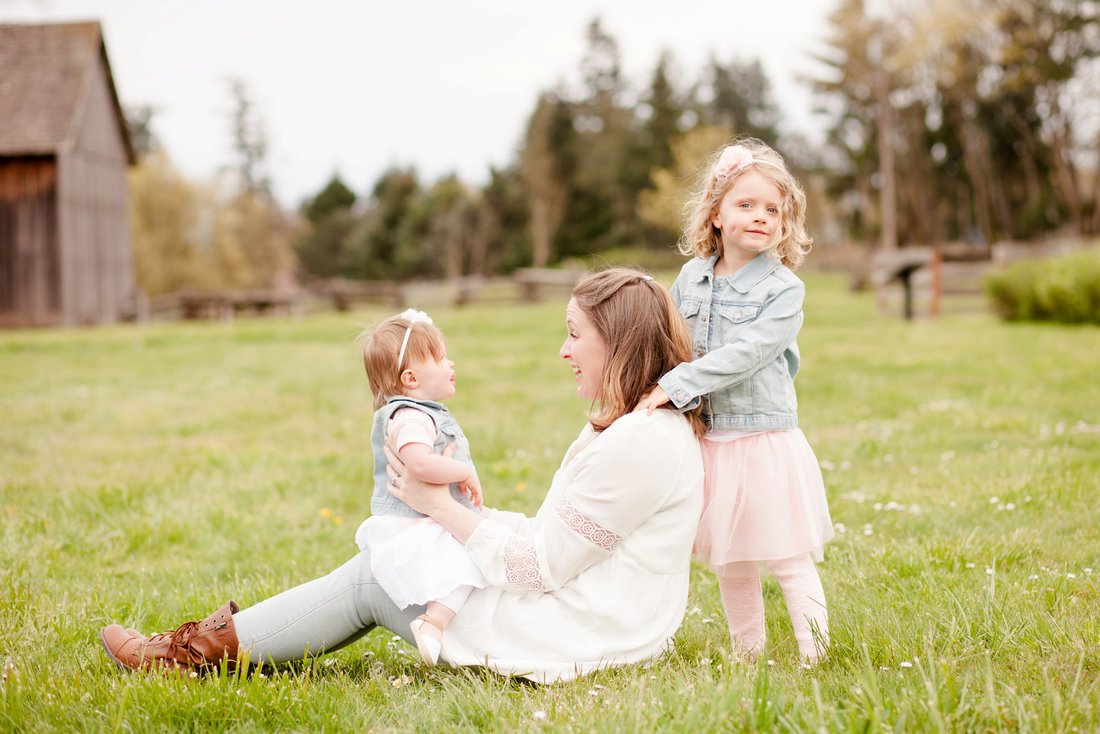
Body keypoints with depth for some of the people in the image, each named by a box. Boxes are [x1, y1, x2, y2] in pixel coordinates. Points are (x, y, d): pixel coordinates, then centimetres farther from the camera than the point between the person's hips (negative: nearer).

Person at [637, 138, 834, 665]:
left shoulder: (783, 287, -10)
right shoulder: (690, 278, 5)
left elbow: (743, 355, -21)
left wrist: (675, 385, -25)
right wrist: (654, 393, 4)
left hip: (765, 439, -5)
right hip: (708, 440, 5)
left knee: (788, 561, -1)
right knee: (729, 564, 14)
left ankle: (815, 659, 7)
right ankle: (746, 659, 28)